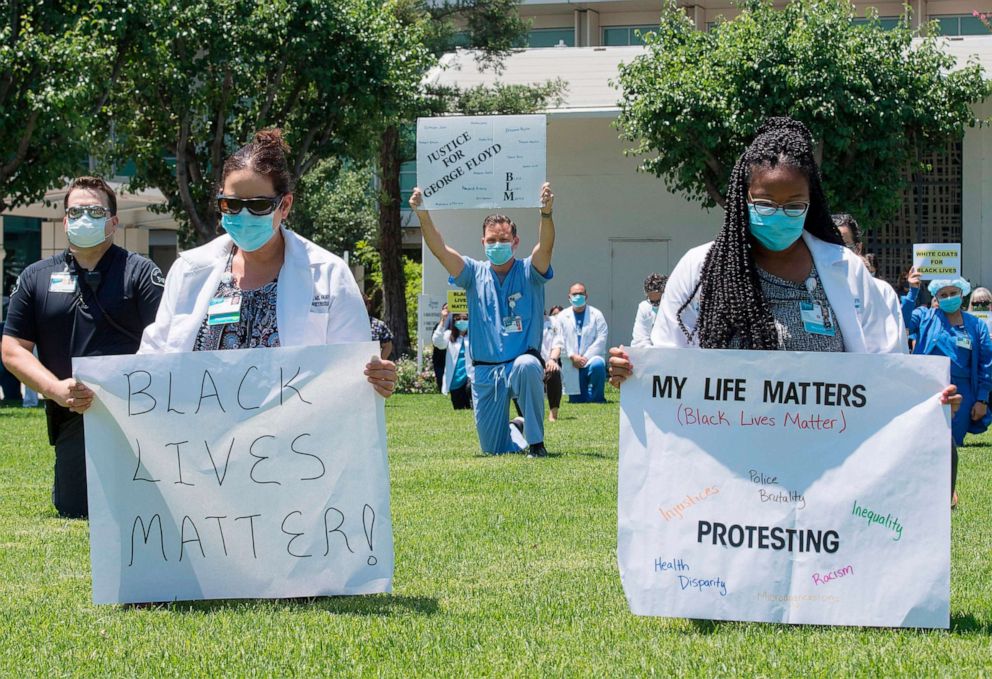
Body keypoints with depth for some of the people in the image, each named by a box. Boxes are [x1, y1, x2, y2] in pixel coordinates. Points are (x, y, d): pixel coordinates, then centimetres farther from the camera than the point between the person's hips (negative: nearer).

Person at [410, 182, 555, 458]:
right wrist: (423, 216, -24)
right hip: (485, 373, 3)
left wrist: (546, 213, -40)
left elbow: (546, 246, -20)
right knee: (493, 449, 6)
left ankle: (536, 442, -25)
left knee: (527, 366, -41)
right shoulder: (475, 274, 5)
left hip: (523, 362, -3)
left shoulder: (528, 272, -1)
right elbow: (440, 249, -8)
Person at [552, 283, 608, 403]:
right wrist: (573, 357, -13)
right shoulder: (563, 316, 9)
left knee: (597, 365, -39)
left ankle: (596, 398, -17)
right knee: (577, 401, -4)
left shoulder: (596, 314, 5)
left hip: (592, 358, -2)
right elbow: (559, 341, 2)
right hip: (572, 365, 2)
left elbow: (601, 339, -4)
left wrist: (585, 358, -13)